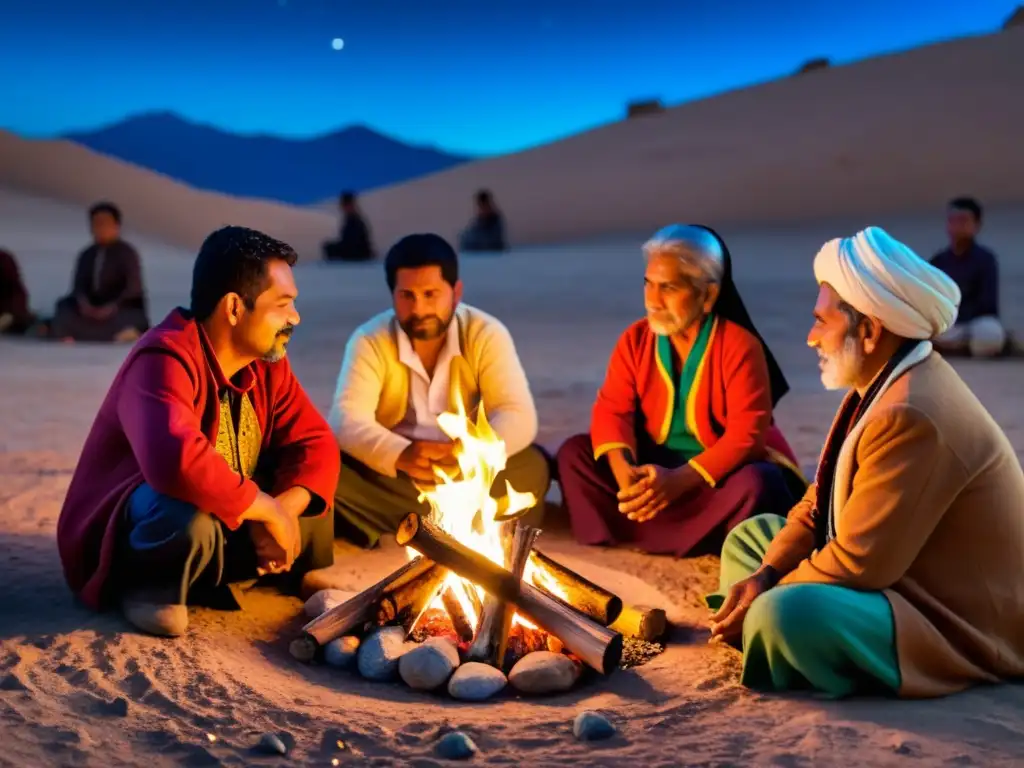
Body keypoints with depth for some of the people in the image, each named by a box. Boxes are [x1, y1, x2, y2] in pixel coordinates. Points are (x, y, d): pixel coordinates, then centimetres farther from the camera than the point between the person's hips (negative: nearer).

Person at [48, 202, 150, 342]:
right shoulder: (86, 255, 14)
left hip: (122, 311, -4)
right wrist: (84, 303, -17)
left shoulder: (127, 253, 1)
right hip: (92, 311, 4)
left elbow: (134, 287, -8)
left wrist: (113, 307, -23)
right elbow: (79, 285, 6)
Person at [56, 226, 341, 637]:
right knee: (188, 518, -39)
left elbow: (315, 442, -1)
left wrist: (283, 510, -22)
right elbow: (177, 463, -46)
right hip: (123, 541, -8)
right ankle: (147, 587, -9)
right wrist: (270, 511, -32)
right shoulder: (166, 360, -28)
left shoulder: (265, 361, -2)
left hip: (220, 527, 8)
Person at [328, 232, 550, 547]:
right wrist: (400, 456, -44)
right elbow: (347, 421, -23)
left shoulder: (486, 334, -10)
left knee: (533, 467, -28)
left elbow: (517, 415, -19)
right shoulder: (369, 340, -11)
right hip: (390, 472, 0)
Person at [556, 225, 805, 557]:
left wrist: (680, 480, -35)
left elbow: (747, 433, -24)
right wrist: (623, 470, -30)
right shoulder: (635, 339, -2)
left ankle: (637, 535, -27)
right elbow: (611, 408, -8)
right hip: (656, 470, 5)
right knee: (573, 453, -14)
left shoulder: (740, 345, -16)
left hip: (718, 473, -4)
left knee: (758, 483, -36)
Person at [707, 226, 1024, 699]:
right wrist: (765, 575, -6)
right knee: (750, 536, 16)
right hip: (902, 576, 11)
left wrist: (766, 602, -15)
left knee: (787, 616, -35)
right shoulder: (887, 383, 6)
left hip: (956, 623, -11)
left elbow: (858, 563, -27)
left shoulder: (912, 415, -28)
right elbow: (821, 504, 9)